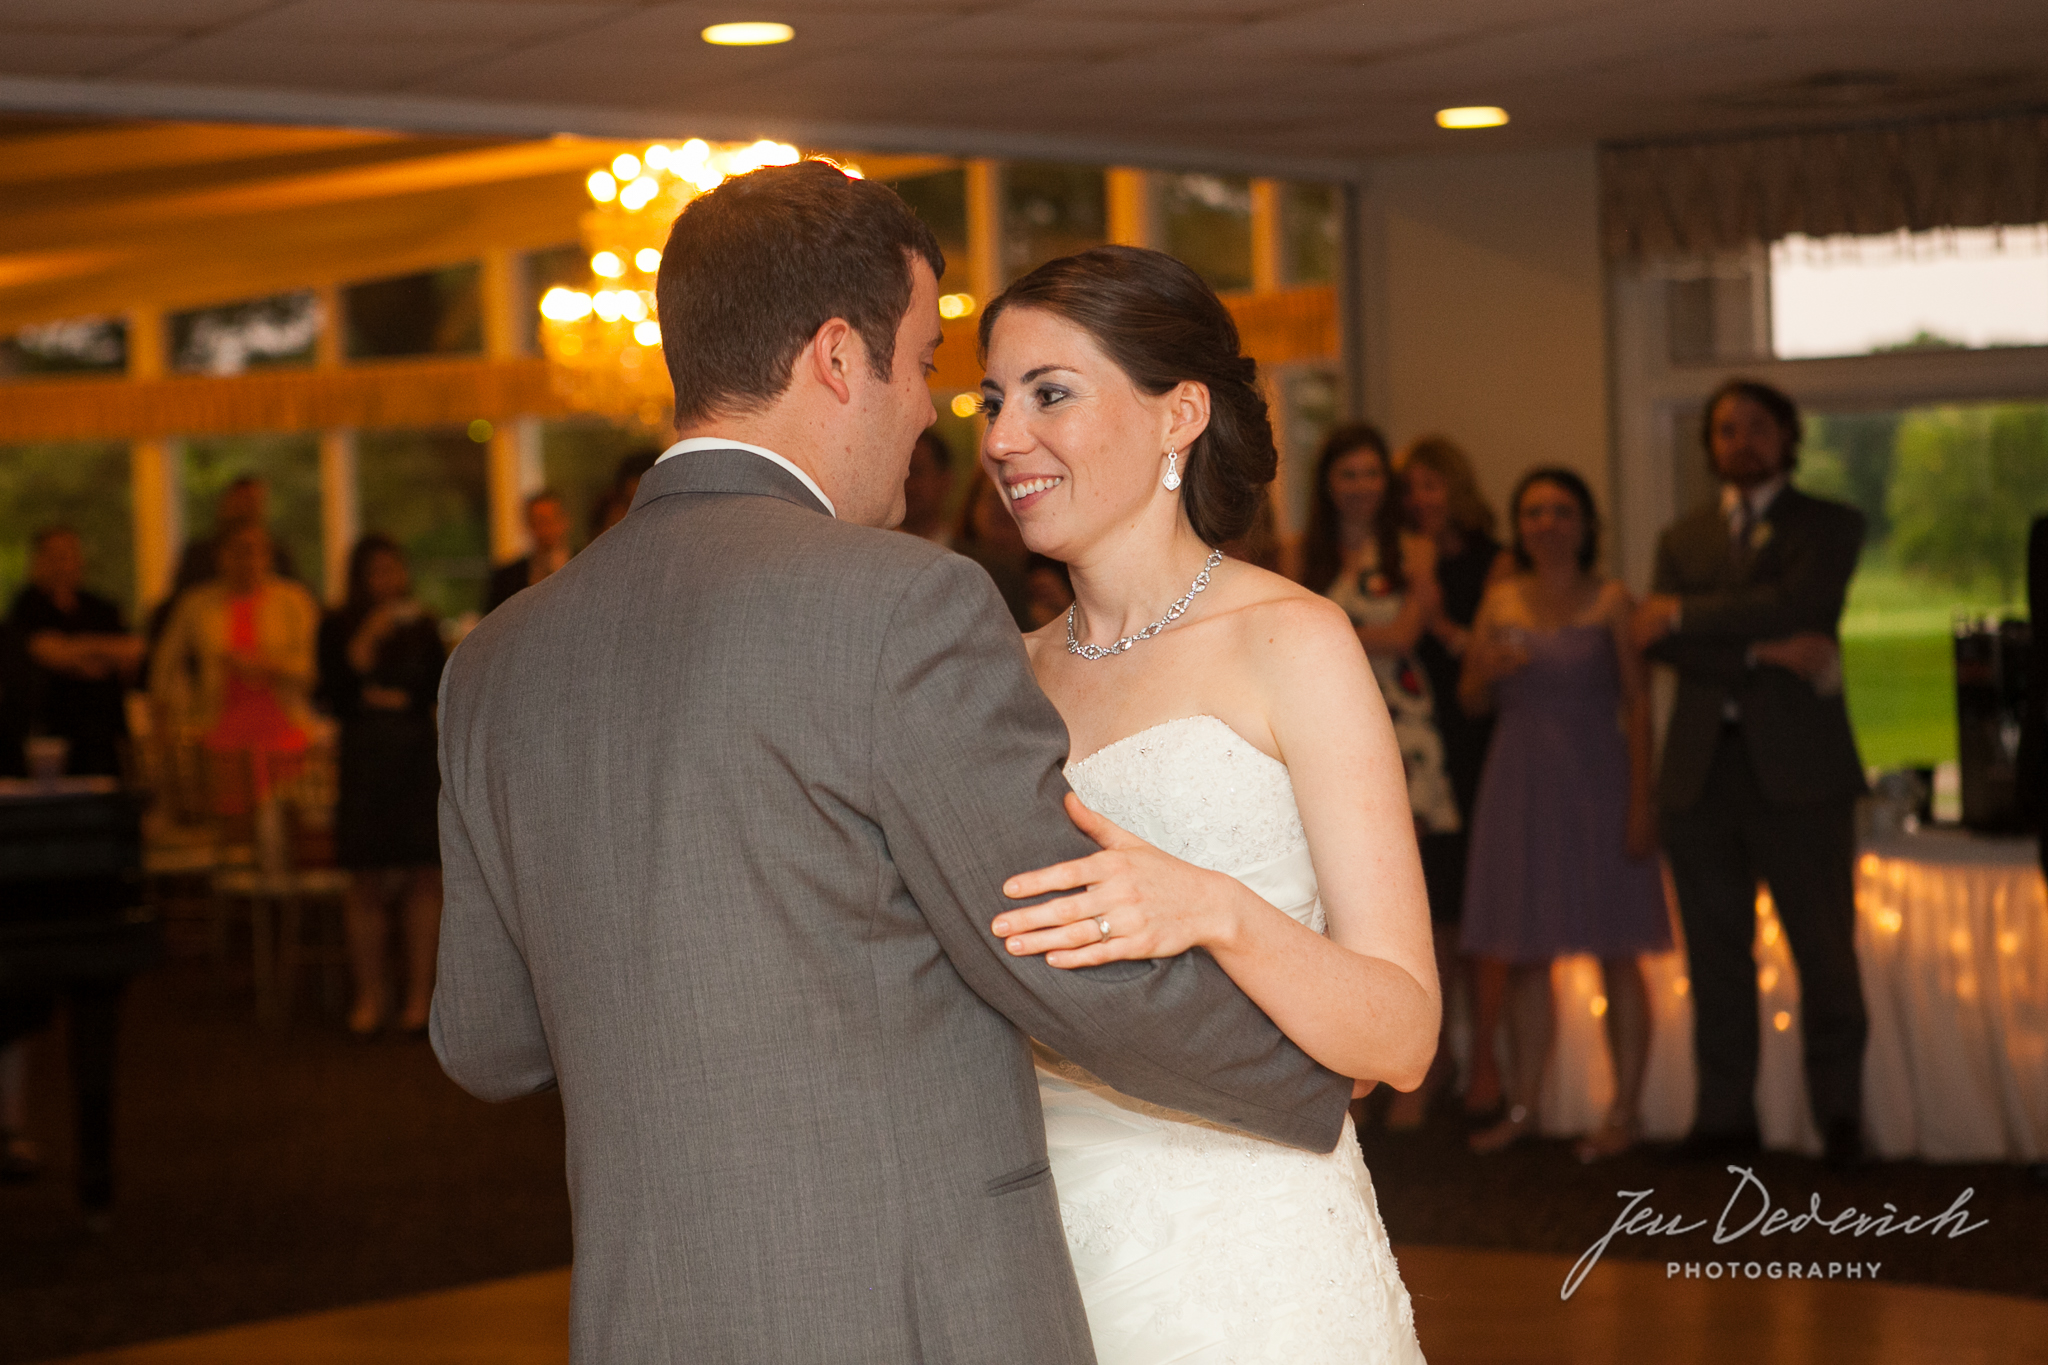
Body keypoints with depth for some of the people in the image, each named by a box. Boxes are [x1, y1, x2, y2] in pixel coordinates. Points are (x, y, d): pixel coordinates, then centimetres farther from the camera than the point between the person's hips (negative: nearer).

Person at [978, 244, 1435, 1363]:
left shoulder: (1289, 643, -7)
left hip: (1244, 1266, -5)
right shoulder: (1013, 673, 9)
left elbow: (1401, 1037, -14)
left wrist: (1217, 912, -30)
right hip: (1040, 1256, 5)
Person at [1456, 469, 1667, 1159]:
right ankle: (1521, 1106, 15)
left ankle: (1623, 1111, 5)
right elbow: (1472, 702, 14)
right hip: (1519, 786, 4)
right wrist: (1487, 671, -9)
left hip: (1595, 783, -4)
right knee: (1523, 957, 7)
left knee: (1616, 955, 0)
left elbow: (1639, 702, -6)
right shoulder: (1500, 600, 9)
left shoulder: (1610, 601, -2)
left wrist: (1640, 798, -14)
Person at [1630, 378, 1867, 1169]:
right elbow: (1663, 644, 1)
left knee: (1824, 947, -3)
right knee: (1716, 953, 6)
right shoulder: (1683, 538, 17)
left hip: (1797, 768, -3)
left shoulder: (1829, 526, 7)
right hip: (1701, 770, 3)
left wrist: (1684, 616, -8)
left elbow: (1796, 605, -13)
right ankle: (1725, 1113, 12)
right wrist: (1764, 654, -13)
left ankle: (1839, 1111, 8)